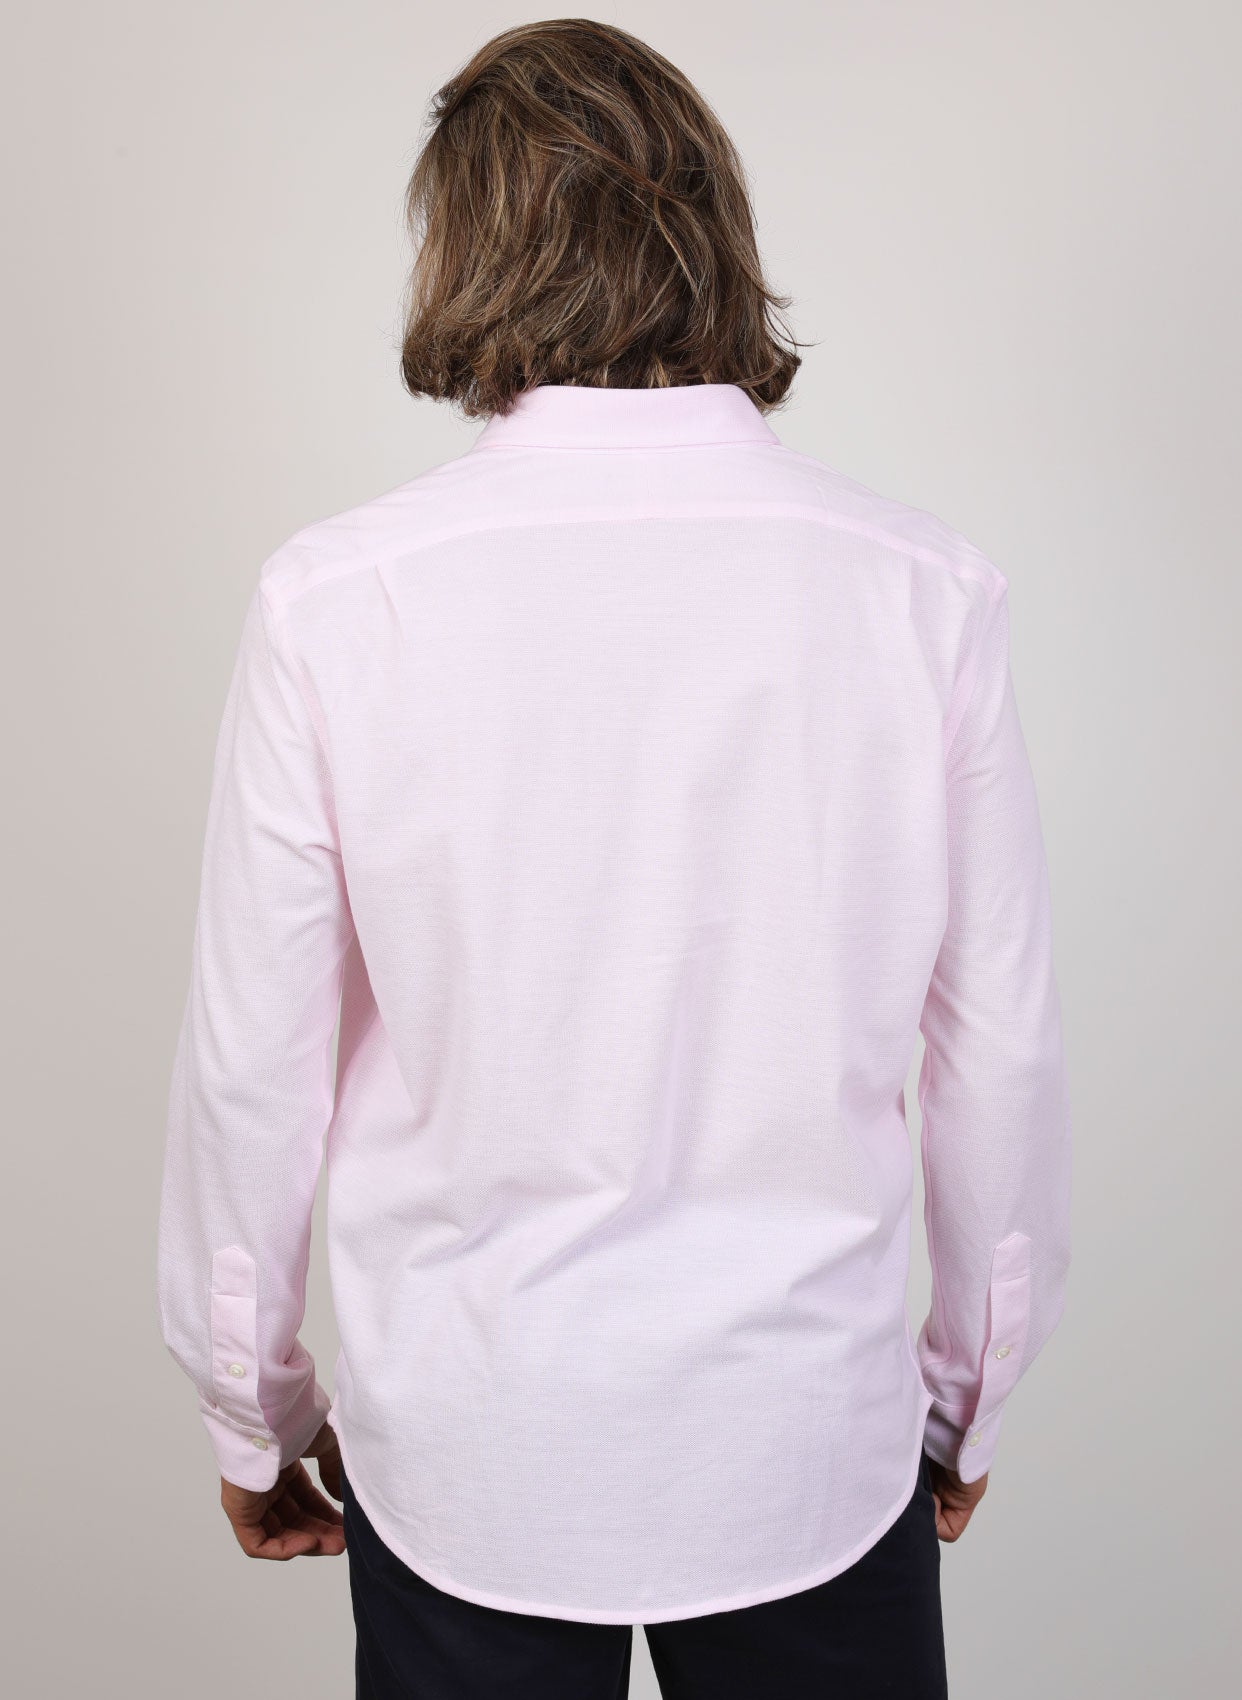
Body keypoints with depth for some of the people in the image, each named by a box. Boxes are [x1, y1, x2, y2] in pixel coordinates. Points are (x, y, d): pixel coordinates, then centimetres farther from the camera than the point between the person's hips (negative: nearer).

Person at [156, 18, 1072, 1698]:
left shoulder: (336, 599, -14)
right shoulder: (926, 588, -11)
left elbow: (255, 1066, -8)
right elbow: (1002, 1049, -4)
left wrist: (249, 1408, 9)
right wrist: (970, 1389, 12)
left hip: (465, 1450, 0)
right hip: (811, 1440, 1)